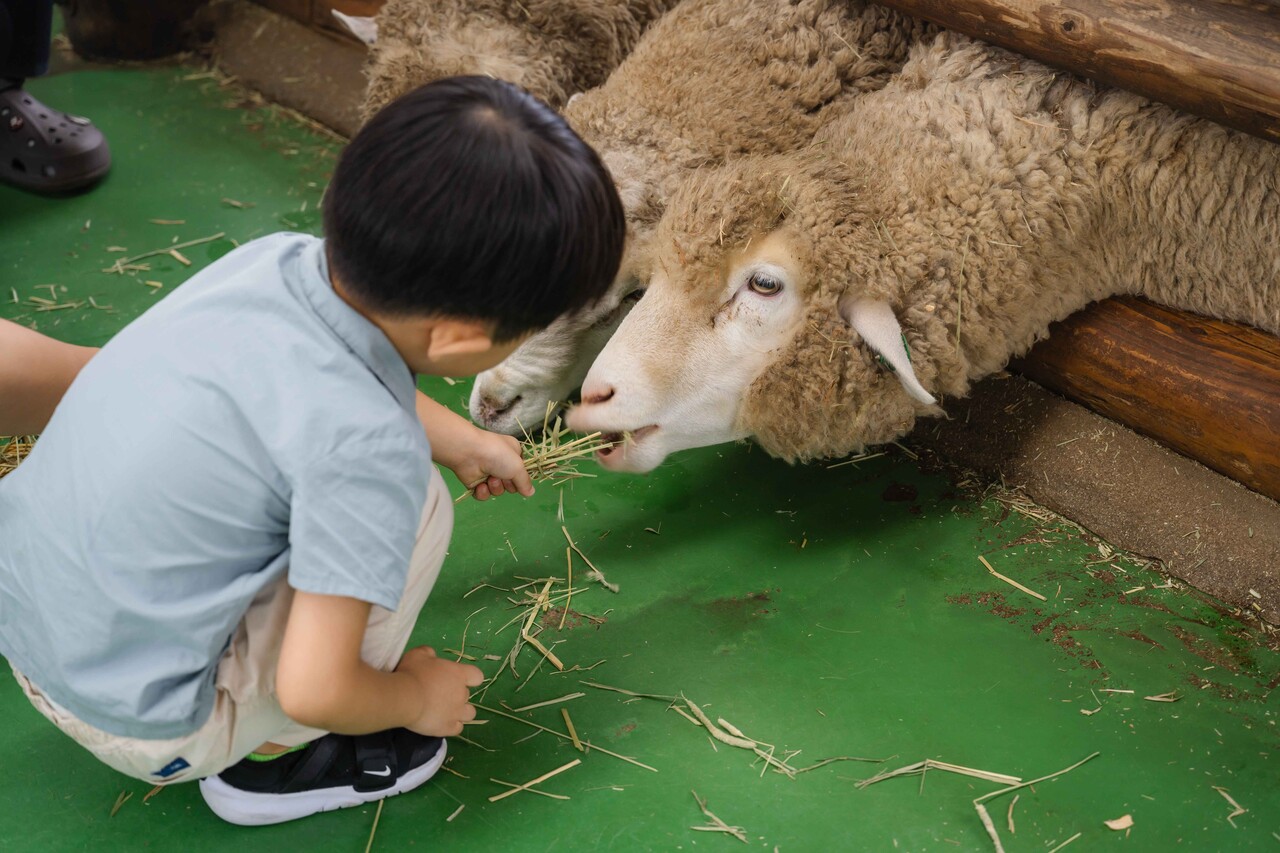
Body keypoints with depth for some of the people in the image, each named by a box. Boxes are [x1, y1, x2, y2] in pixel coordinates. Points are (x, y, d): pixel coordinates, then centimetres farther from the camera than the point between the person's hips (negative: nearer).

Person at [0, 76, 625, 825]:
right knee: (415, 503, -9)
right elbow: (312, 691, -25)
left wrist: (465, 441, 26)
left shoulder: (275, 258, -9)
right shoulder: (369, 448, -30)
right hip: (137, 724, -7)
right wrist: (415, 697, -4)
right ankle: (266, 760, 7)